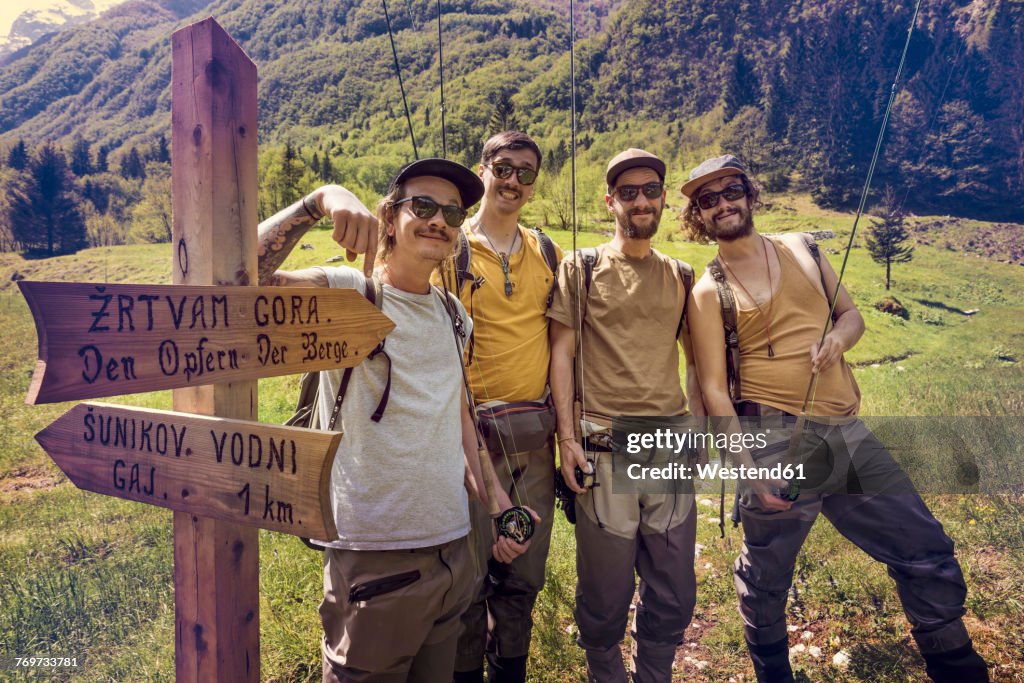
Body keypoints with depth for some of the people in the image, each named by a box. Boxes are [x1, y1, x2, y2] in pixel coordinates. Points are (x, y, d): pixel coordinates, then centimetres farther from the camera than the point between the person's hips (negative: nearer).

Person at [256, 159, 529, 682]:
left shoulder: (454, 315, 9)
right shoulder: (346, 294, -10)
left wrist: (493, 499, 9)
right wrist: (319, 201, -36)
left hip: (452, 546, 7)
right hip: (374, 556, -6)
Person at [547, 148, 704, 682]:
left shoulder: (680, 276, 12)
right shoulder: (581, 269, 1)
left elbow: (694, 359, 17)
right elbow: (561, 353, -2)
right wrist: (567, 436, -9)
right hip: (604, 450, -3)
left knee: (674, 594, 13)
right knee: (605, 591, 9)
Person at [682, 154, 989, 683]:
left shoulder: (801, 248, 12)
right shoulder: (708, 293, -2)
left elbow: (851, 314, 18)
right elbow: (714, 387, -7)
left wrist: (838, 337, -6)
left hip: (849, 431, 5)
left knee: (926, 549, 11)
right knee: (765, 575, 8)